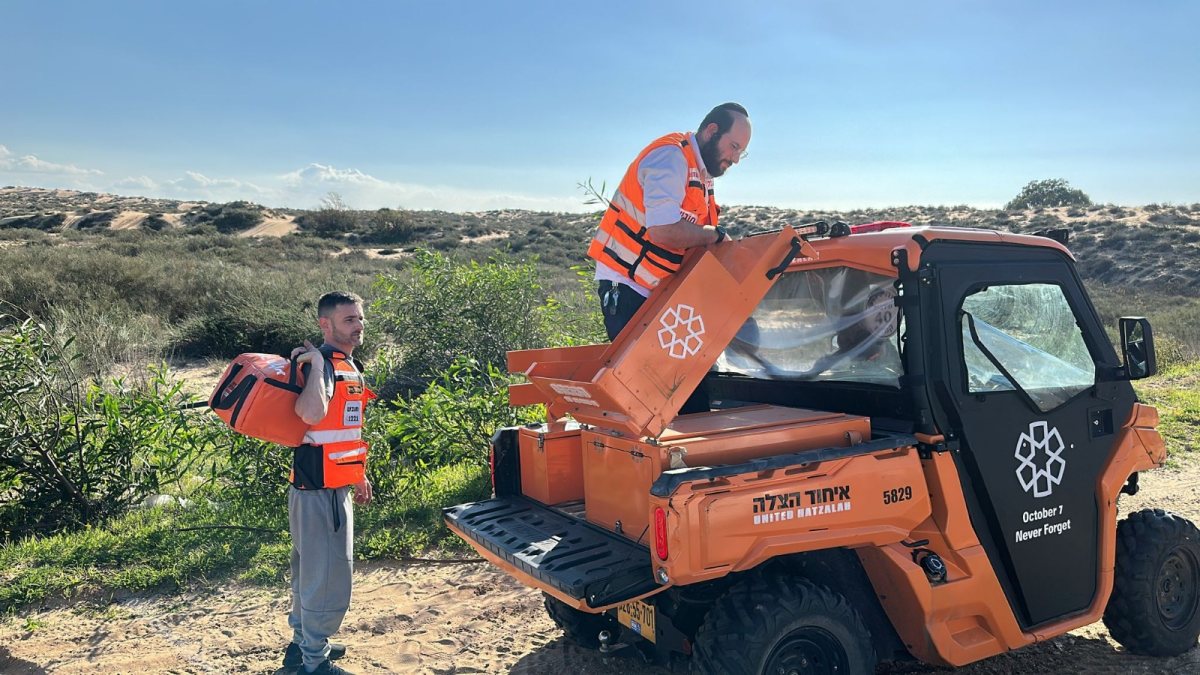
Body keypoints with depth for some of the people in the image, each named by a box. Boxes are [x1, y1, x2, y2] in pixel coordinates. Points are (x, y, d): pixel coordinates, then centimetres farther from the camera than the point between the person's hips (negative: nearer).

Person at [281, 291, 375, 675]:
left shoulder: (348, 366, 13)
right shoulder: (322, 363, -18)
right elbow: (311, 413, -39)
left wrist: (359, 475, 26)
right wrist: (316, 363, -29)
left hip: (334, 487, 10)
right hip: (319, 489, -10)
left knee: (313, 571, 21)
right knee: (328, 577, -3)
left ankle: (303, 643, 36)